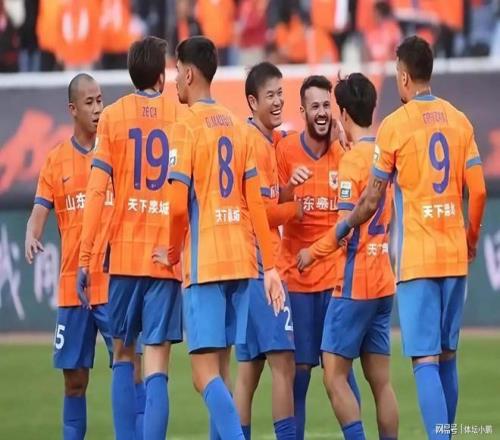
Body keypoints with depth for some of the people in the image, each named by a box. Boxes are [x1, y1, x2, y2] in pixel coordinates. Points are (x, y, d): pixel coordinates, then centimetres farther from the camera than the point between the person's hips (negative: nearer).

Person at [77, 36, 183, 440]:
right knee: (156, 366, -3)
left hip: (124, 252, 1)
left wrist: (85, 256, -2)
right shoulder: (181, 115, 1)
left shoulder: (113, 116, 1)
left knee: (123, 353, 16)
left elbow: (96, 190, -5)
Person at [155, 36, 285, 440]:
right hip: (243, 259, 7)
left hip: (204, 263, -7)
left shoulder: (187, 128, -7)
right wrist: (270, 266, 9)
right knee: (218, 370, 13)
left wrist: (173, 253, 4)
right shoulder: (237, 127, 12)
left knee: (205, 373, -8)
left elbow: (178, 203, -13)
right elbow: (256, 201, 9)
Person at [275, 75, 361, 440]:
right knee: (299, 365, 0)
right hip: (296, 273, -1)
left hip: (337, 272, 1)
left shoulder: (345, 152, 3)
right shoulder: (285, 150, -1)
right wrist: (289, 187, -23)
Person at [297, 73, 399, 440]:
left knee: (335, 375, -6)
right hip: (383, 280, 8)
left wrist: (312, 253, -5)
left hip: (354, 282, -8)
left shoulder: (353, 160, -13)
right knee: (380, 380, 8)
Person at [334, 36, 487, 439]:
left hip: (416, 257, -5)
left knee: (425, 360, -9)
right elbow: (478, 192, 4)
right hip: (455, 255, 5)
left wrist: (343, 228, 16)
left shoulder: (394, 126, -5)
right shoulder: (460, 121, 7)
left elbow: (371, 201, -2)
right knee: (447, 356, 12)